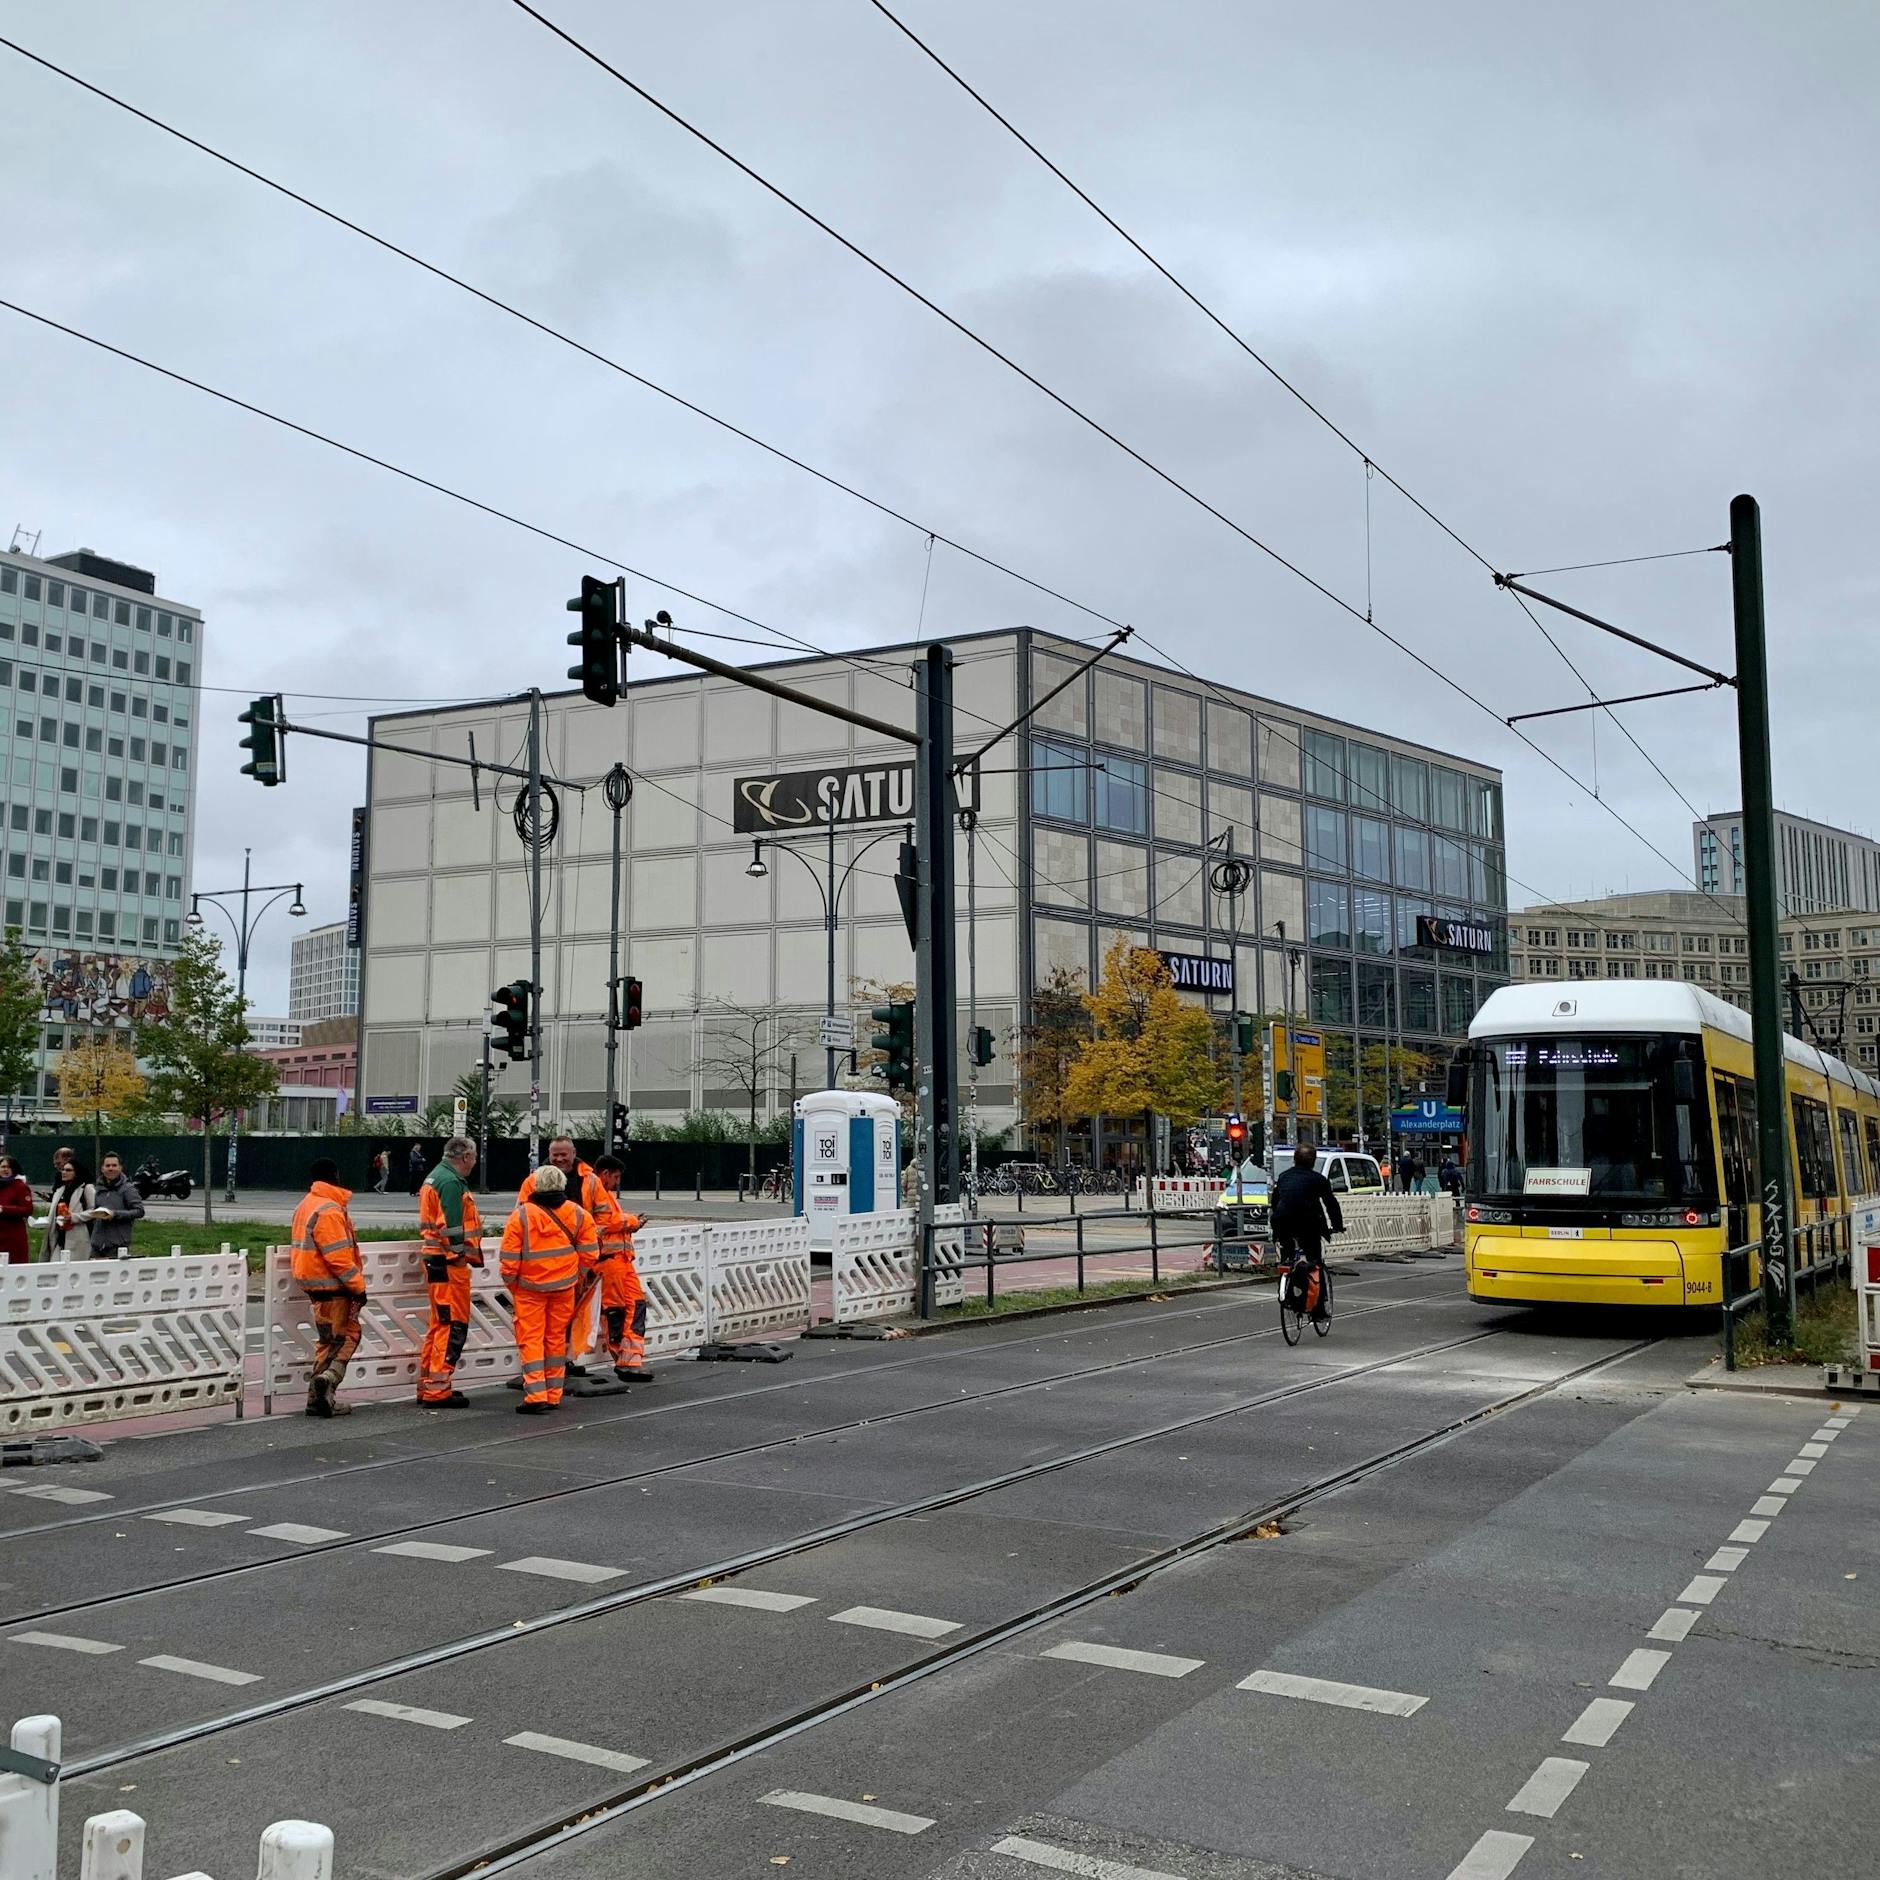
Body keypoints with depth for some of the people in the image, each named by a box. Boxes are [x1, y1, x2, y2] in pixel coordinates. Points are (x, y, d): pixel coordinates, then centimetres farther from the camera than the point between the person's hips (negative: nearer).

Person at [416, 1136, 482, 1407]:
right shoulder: (451, 1182, -15)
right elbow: (452, 1226, -21)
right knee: (453, 1325, -7)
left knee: (441, 1324, 17)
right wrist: (464, 1254, -16)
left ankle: (428, 1385, 23)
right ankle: (438, 1390, -6)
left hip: (435, 1260, 11)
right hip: (449, 1263, -11)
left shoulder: (435, 1178, 19)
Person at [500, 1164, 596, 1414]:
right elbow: (589, 1253, 2)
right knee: (556, 1338, 14)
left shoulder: (521, 1215, -12)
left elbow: (510, 1256, -9)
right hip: (564, 1287, 3)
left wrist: (510, 1282, 8)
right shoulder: (578, 1214, -2)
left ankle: (536, 1395, -9)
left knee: (530, 1339, 1)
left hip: (530, 1286, -3)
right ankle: (553, 1395, 19)